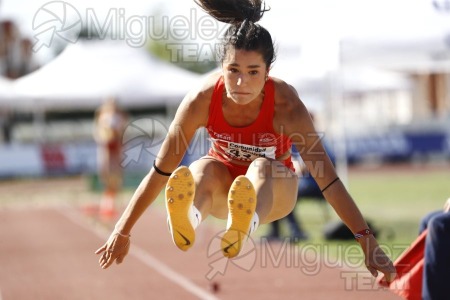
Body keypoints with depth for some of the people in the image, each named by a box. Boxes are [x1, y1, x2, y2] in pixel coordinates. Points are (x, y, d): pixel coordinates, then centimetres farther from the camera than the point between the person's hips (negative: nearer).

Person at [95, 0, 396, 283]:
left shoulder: (286, 105, -30)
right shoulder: (202, 99, -26)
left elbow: (329, 180, -29)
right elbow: (160, 172, -18)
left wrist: (368, 243, -32)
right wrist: (122, 231, -15)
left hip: (275, 190, -2)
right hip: (222, 188, 2)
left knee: (261, 168, -37)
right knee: (202, 170, -33)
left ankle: (245, 227, -71)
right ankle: (188, 220, -67)